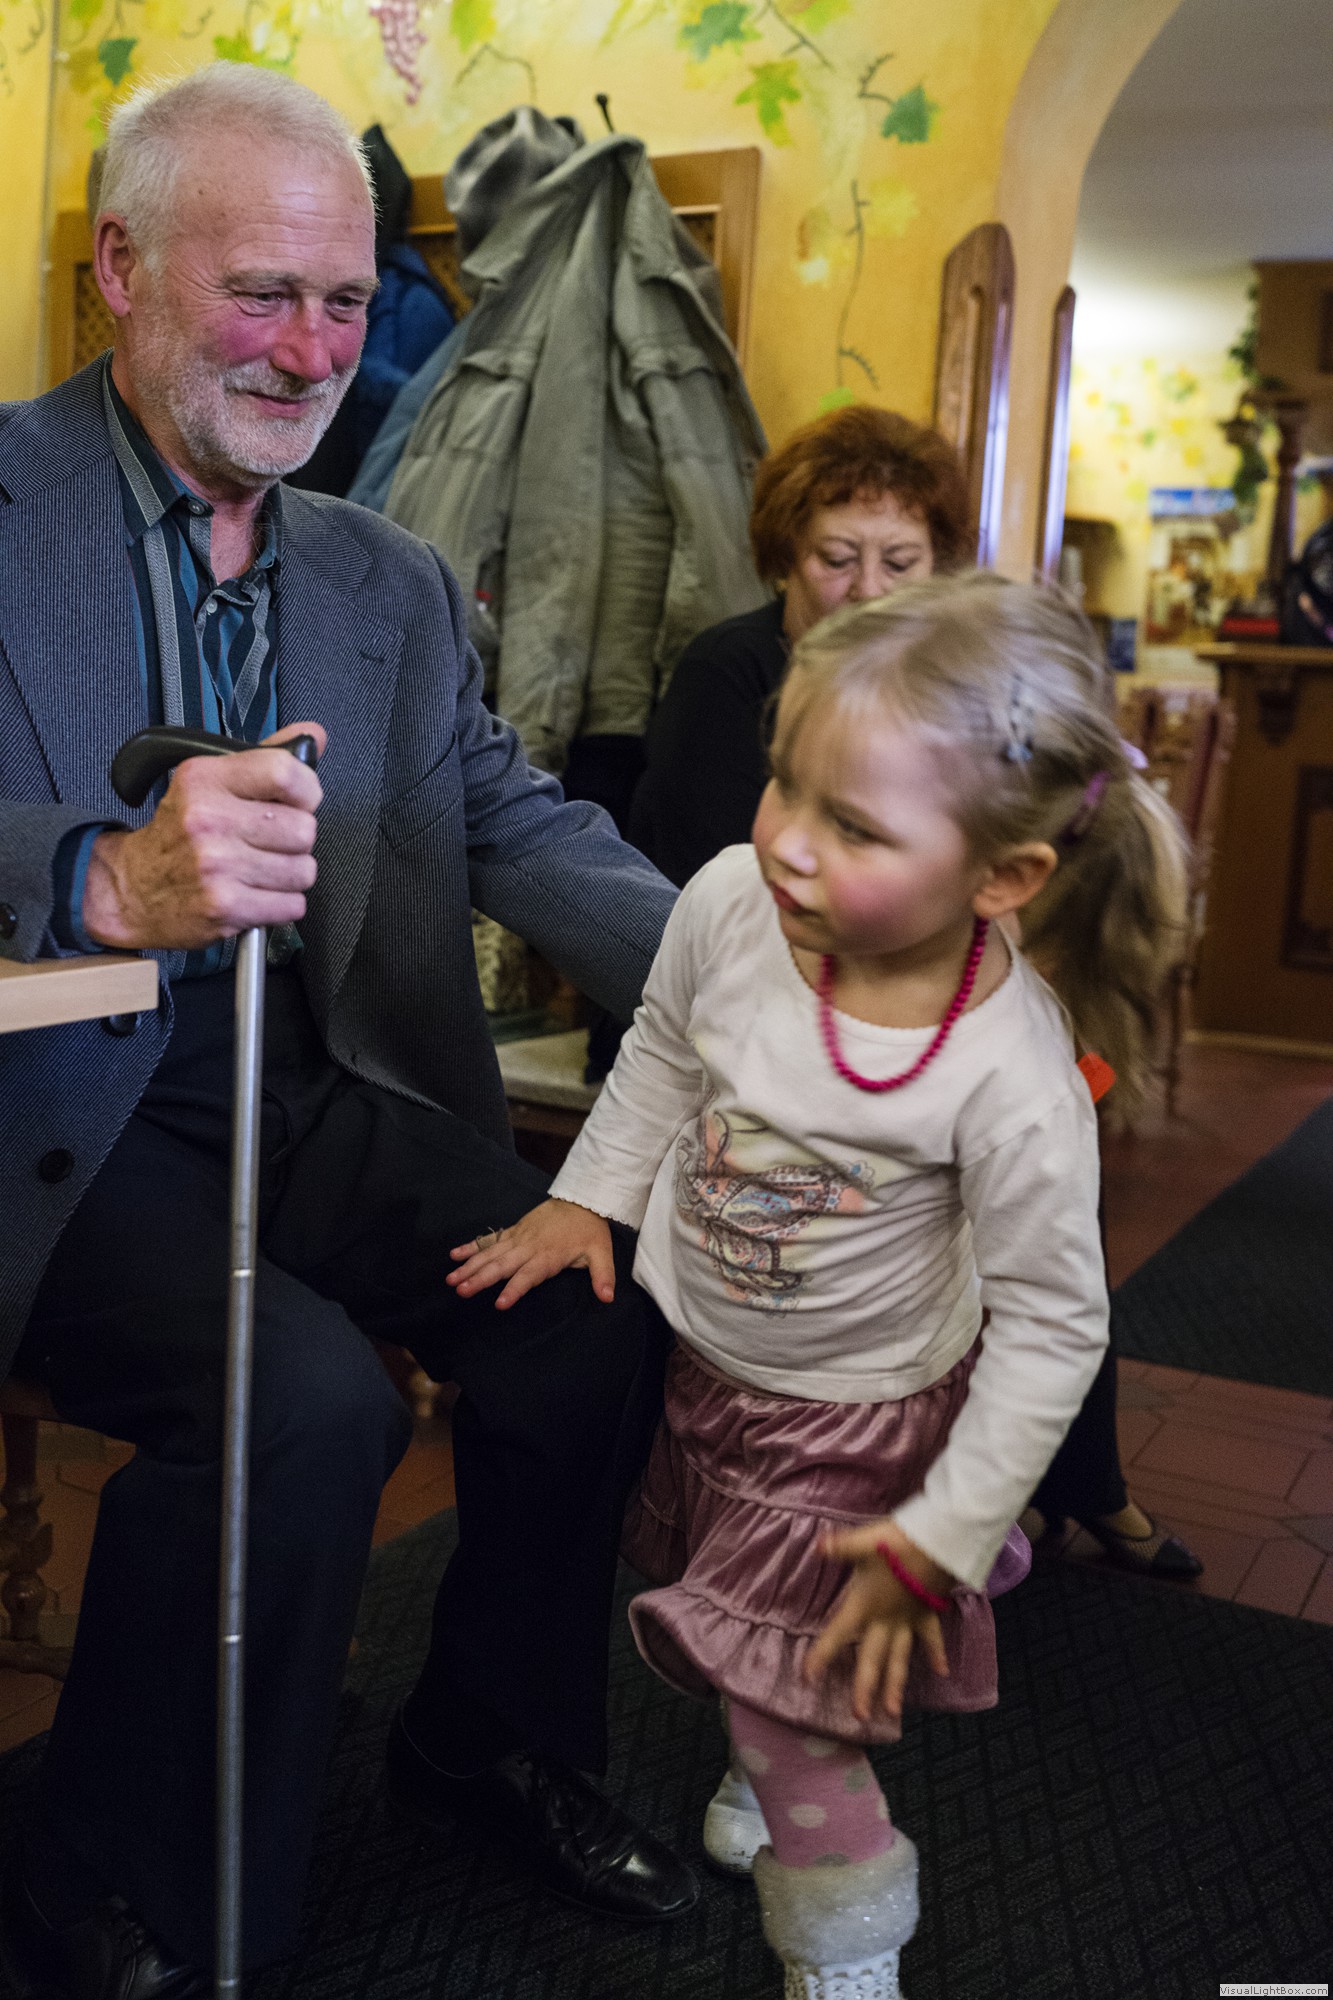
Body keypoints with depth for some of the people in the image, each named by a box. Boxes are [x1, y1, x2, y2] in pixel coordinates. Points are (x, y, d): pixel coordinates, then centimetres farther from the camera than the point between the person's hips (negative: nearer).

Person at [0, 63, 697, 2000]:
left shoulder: (394, 582, 13)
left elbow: (519, 822, 4)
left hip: (317, 1101, 6)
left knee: (597, 1299, -12)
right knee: (305, 1390, -27)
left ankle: (497, 1736, 17)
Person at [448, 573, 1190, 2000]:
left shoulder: (1014, 1081, -34)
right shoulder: (729, 904, -23)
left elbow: (1051, 1324, -21)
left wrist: (938, 1538, -16)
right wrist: (590, 1198, 2)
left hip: (852, 1427, -5)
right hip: (686, 1358, 5)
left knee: (793, 1720, 3)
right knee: (733, 1662, 26)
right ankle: (770, 1770, 58)